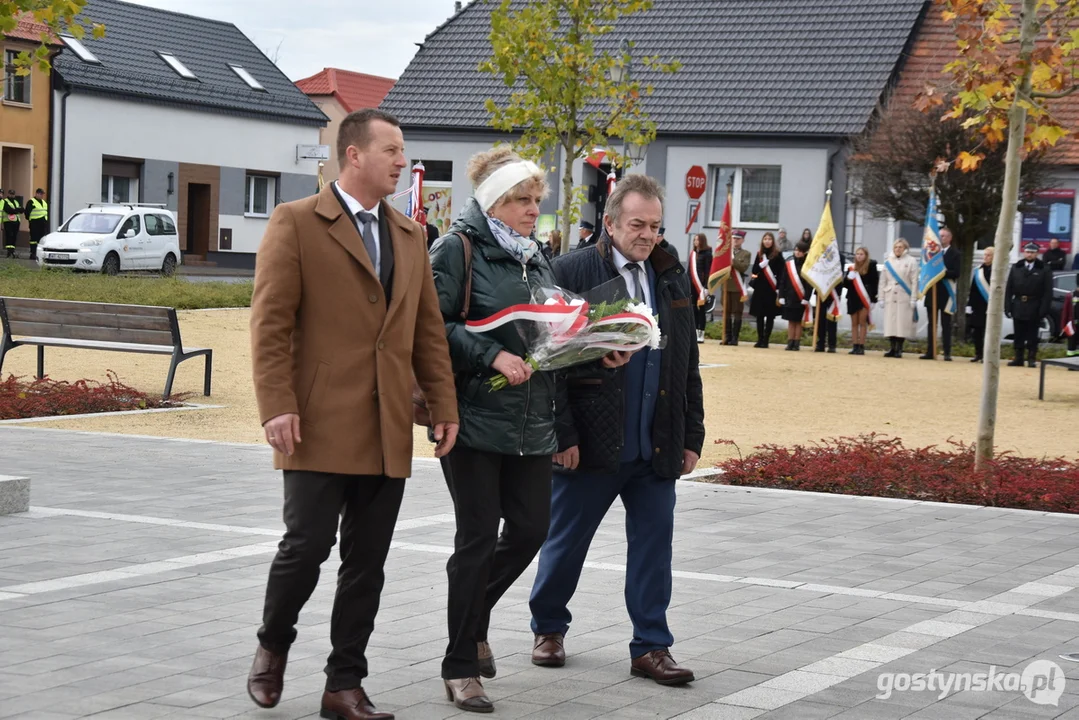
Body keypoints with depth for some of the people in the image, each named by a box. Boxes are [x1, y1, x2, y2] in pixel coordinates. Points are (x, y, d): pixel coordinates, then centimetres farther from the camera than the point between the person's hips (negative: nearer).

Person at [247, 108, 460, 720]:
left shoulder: (410, 235, 17)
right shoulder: (297, 223, -1)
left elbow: (429, 328, 16)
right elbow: (271, 321, -7)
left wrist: (444, 405, 7)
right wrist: (277, 407, -15)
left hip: (389, 433, 5)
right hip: (322, 424, -5)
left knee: (367, 562, 6)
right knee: (307, 545, -6)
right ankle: (273, 646, 21)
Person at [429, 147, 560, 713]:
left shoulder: (536, 257, 16)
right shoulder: (458, 249, -6)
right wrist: (492, 357, -20)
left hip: (531, 420, 7)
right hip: (474, 416, -7)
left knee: (530, 528, 6)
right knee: (479, 536, -3)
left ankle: (474, 610, 34)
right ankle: (460, 667, 8)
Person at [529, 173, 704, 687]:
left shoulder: (672, 278, 11)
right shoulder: (572, 273, -6)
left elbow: (688, 367, 15)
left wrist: (692, 436, 11)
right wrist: (562, 434, -13)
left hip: (658, 447, 4)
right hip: (591, 442, -4)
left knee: (653, 545, 5)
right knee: (565, 542, 9)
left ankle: (651, 647, 13)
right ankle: (548, 629, 29)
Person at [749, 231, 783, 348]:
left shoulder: (777, 255, -2)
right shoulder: (759, 254, 10)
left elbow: (781, 272, -6)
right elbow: (754, 270, 7)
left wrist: (779, 288, -12)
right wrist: (761, 265, -14)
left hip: (771, 289, -4)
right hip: (760, 287, 4)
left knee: (770, 315, 0)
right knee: (759, 315, 5)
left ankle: (766, 340, 4)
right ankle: (760, 339, 12)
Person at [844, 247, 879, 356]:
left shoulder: (871, 266, -2)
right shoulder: (851, 268, 10)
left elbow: (875, 283, -2)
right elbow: (845, 283, 10)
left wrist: (873, 299, -7)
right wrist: (848, 278, -13)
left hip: (865, 298, -4)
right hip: (853, 298, 4)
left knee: (862, 322, -3)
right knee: (854, 323, 5)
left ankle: (861, 347, -2)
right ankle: (855, 347, 7)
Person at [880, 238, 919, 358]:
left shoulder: (911, 262, 2)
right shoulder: (888, 262, 13)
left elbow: (914, 282, -3)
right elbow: (883, 281, 13)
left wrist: (913, 299, -9)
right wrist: (882, 298, 6)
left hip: (904, 298, -3)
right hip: (890, 297, 3)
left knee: (902, 323, -6)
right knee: (890, 323, 0)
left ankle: (899, 349, -2)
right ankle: (893, 348, 5)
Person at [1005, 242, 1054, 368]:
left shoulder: (1044, 270, -1)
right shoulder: (1016, 268, 8)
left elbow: (1048, 292, -4)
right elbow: (1008, 289, 7)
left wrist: (1043, 310, -12)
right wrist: (1008, 307, -1)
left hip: (1034, 310, -3)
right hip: (1018, 308, 3)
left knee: (1032, 336, 3)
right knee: (1018, 336, 8)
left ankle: (1032, 359, 8)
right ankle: (1018, 358, 13)